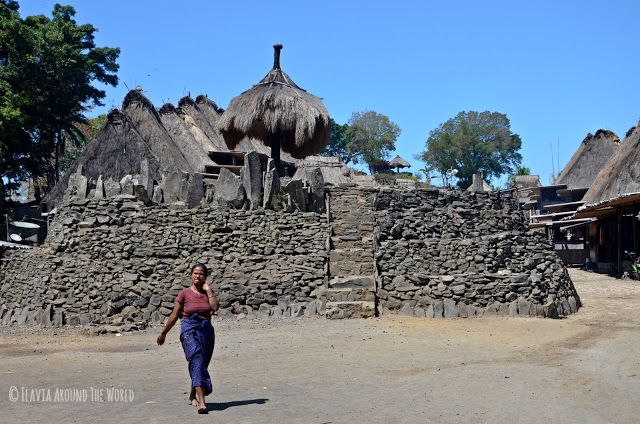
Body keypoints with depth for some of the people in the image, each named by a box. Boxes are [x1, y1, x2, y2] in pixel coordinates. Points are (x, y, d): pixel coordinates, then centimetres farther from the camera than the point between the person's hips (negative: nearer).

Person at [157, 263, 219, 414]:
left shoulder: (208, 292, 8)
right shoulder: (184, 293, 0)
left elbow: (215, 307, -13)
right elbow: (174, 316, 7)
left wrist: (208, 289, -8)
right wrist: (163, 333, 11)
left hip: (207, 329, 4)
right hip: (189, 329, -4)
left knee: (201, 365, 13)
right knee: (197, 362, -20)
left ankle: (192, 395, 38)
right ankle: (201, 402, -29)